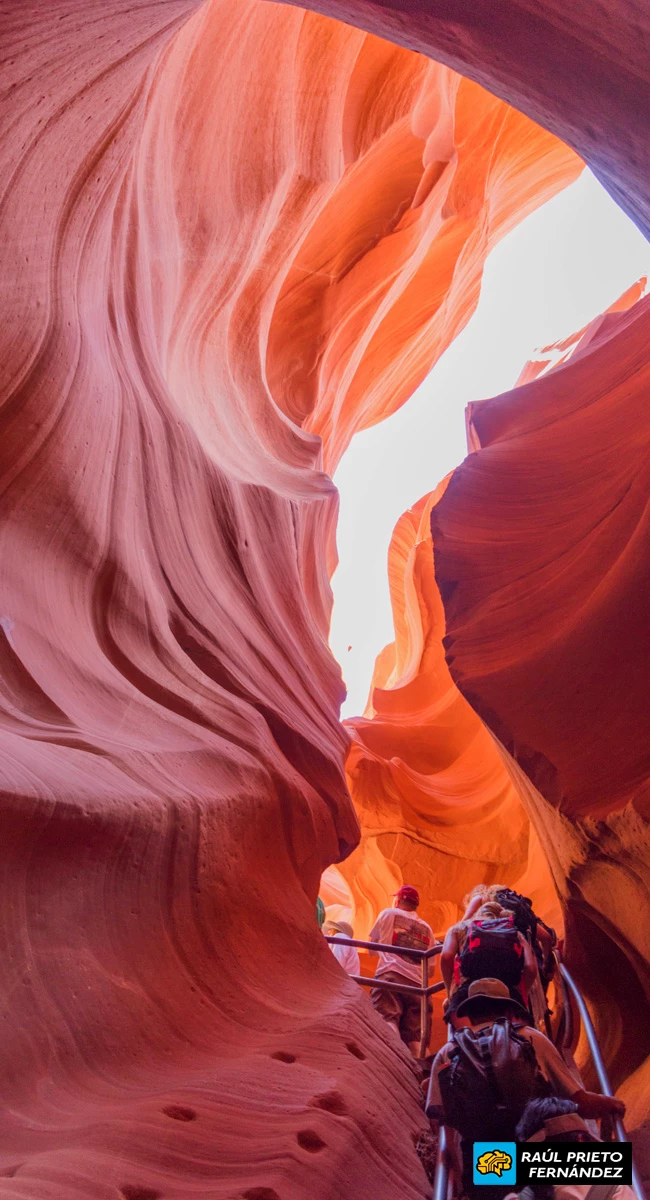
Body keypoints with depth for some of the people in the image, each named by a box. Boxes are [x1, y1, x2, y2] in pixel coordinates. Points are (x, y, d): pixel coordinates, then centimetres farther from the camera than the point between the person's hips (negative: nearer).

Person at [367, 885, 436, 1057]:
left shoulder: (388, 914, 18)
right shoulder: (427, 929, 28)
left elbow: (371, 950, 24)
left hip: (390, 975, -4)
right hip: (417, 984, 4)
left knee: (386, 1018, -22)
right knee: (414, 1035, 3)